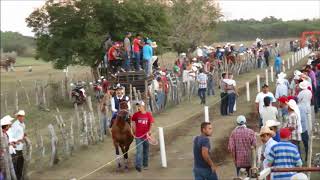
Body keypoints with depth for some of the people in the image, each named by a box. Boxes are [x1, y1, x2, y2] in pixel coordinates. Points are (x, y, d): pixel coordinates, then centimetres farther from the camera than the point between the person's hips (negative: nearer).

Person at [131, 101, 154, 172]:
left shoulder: (148, 114, -5)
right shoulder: (136, 114, -3)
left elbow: (151, 124, -3)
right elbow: (133, 123, 10)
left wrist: (149, 131, -18)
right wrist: (134, 132, 6)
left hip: (146, 135, 1)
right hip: (138, 136, -1)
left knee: (146, 151, 14)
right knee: (139, 150, -10)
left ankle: (145, 165, 28)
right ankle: (138, 166, -12)